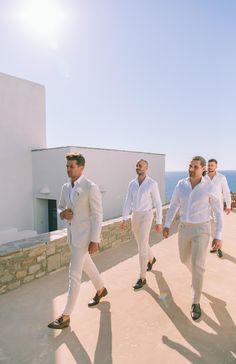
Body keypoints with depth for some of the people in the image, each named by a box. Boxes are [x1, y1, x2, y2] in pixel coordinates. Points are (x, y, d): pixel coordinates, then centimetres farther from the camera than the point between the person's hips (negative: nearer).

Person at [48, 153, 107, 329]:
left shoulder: (91, 187, -19)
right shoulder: (66, 187, 4)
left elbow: (98, 215, -18)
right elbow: (61, 207, 16)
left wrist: (95, 241, -19)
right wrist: (62, 214, -10)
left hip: (85, 235, -8)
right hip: (72, 233, 8)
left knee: (74, 274, -3)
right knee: (87, 265, 24)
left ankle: (66, 316, 12)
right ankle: (101, 289, 48)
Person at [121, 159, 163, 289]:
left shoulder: (152, 184, -10)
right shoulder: (132, 184, 5)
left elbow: (158, 204, -8)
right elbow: (128, 203, 3)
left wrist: (159, 222, -8)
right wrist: (124, 220, -4)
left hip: (146, 217, -6)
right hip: (135, 217, 6)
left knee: (142, 247, -8)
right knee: (142, 244, 21)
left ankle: (142, 278, 4)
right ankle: (151, 259, 52)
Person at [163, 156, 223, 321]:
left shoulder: (209, 187, -13)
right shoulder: (181, 184, -2)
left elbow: (218, 212, -5)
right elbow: (174, 205, 8)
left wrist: (218, 236, -8)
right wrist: (167, 225, 2)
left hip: (201, 230, -4)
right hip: (185, 228, 5)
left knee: (198, 267, -9)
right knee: (185, 259, 21)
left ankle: (196, 303, 13)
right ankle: (196, 275, 58)